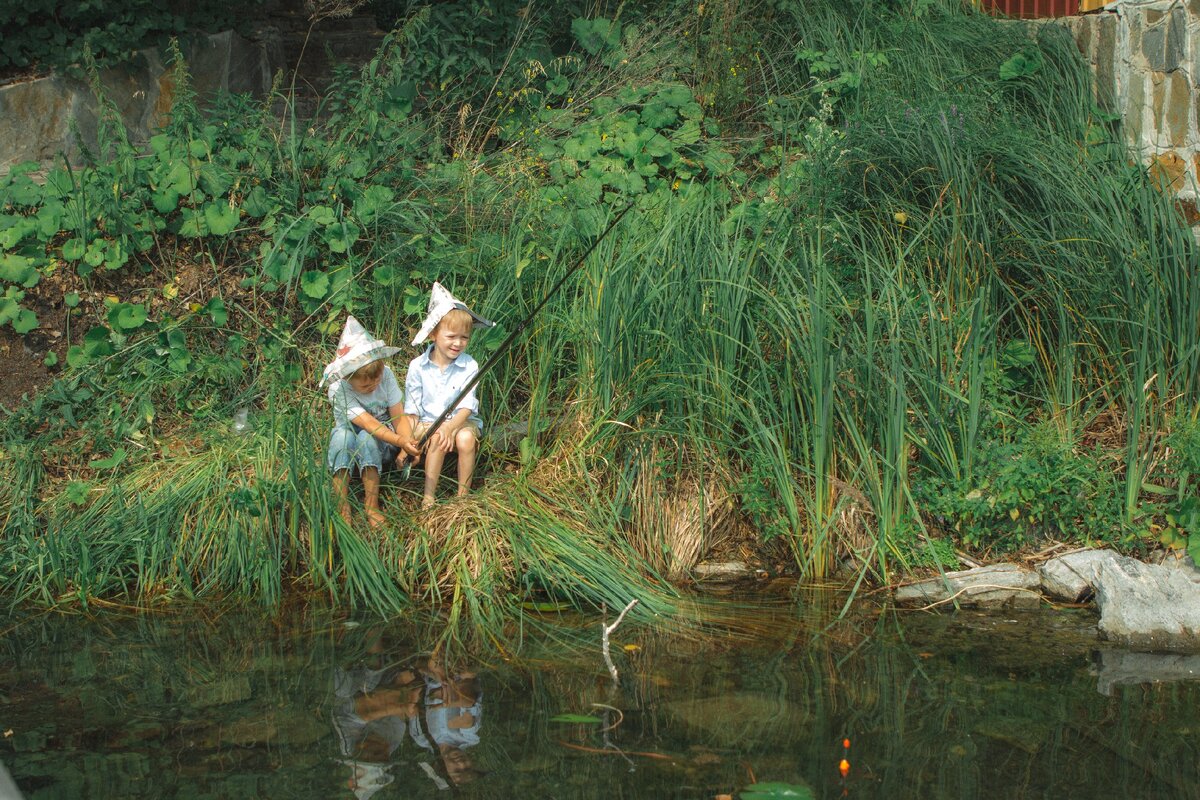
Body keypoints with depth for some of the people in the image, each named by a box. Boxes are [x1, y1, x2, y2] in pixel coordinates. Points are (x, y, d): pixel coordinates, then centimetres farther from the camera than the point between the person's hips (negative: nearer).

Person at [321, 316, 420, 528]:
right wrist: (400, 442, -47)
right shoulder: (338, 390, -22)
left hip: (384, 447, 1)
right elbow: (369, 423, -33)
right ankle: (342, 508, -29)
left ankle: (372, 506, -26)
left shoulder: (385, 375, -14)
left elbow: (399, 417, -12)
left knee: (367, 439, -34)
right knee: (343, 436, -35)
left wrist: (408, 442, -33)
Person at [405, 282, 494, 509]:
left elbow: (466, 407, -12)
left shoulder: (469, 366, -7)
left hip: (460, 422, 0)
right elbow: (411, 408, 0)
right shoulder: (418, 366, -5)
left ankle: (463, 494, -16)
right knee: (437, 440, -33)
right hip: (427, 423, 0)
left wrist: (450, 427, -30)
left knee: (466, 437, -32)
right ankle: (428, 496, -23)